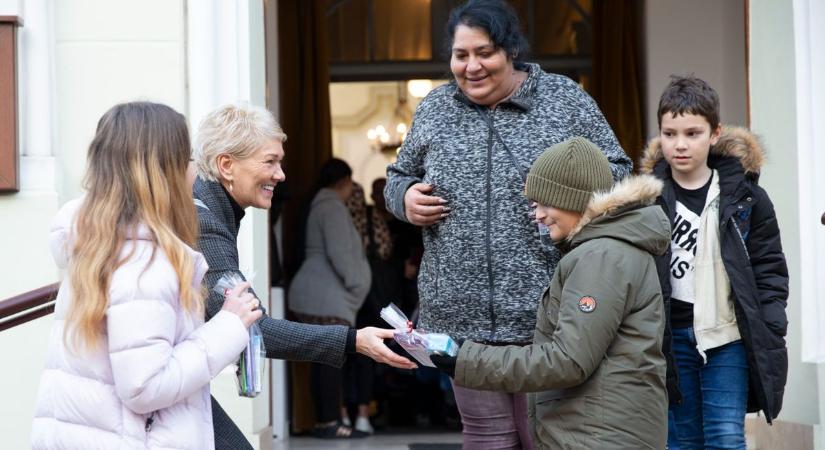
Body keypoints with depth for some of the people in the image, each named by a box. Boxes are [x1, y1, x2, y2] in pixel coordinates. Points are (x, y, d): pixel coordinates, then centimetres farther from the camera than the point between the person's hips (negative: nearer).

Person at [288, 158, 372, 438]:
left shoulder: (323, 206, 23)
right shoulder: (333, 207, -9)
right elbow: (339, 252, -19)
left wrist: (352, 288, 20)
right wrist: (355, 284, -11)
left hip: (316, 297, 10)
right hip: (327, 299, -10)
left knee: (325, 360, 8)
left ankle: (324, 420, 8)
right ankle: (330, 422, -14)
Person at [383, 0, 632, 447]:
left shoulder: (565, 100, 1)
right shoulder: (434, 108, 10)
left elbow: (617, 172, 4)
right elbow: (399, 176, 22)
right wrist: (406, 199, -1)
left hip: (542, 314, -3)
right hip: (463, 315, 3)